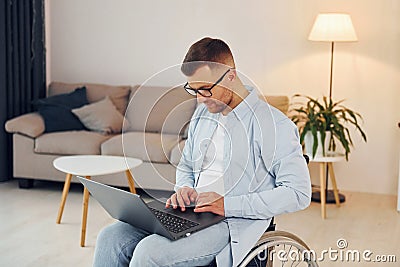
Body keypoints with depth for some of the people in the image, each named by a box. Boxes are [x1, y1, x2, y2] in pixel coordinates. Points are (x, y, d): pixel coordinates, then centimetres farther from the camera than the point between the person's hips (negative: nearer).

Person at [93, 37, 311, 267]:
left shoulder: (276, 125, -10)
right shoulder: (202, 114, 14)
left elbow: (299, 193, -14)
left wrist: (228, 205, -17)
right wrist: (185, 189, 1)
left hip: (233, 224, -7)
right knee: (111, 238, -13)